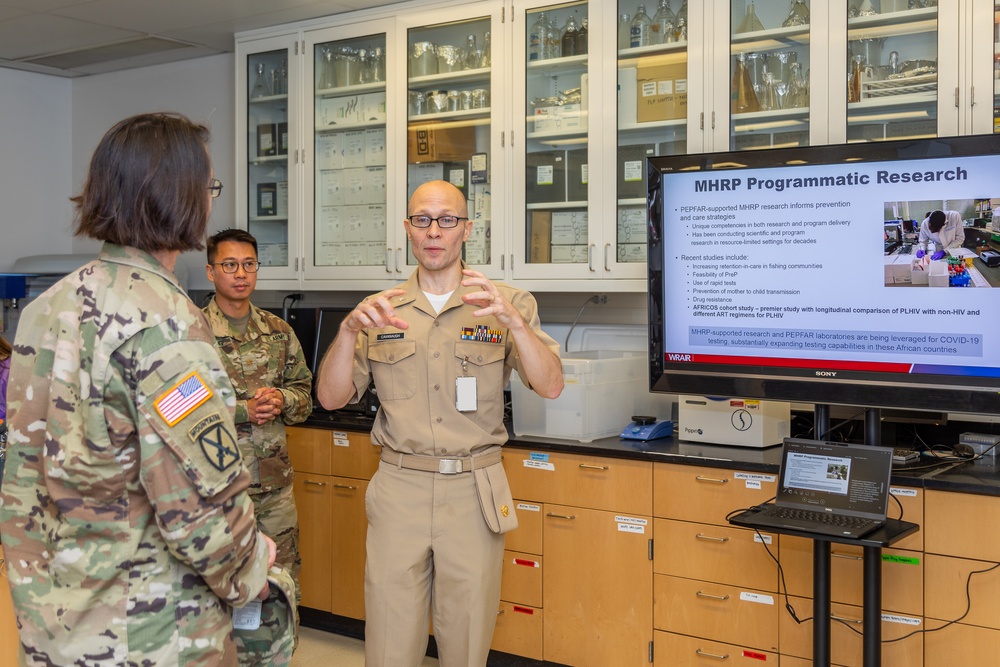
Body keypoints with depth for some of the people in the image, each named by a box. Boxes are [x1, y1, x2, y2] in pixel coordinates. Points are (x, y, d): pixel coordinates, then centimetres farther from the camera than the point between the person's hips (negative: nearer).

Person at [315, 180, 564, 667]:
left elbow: (551, 387, -8)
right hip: (398, 491, 1)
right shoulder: (381, 311, 7)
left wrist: (513, 322, -25)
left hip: (475, 493, -1)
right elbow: (330, 398, 2)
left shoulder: (508, 304, 2)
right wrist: (349, 330, -16)